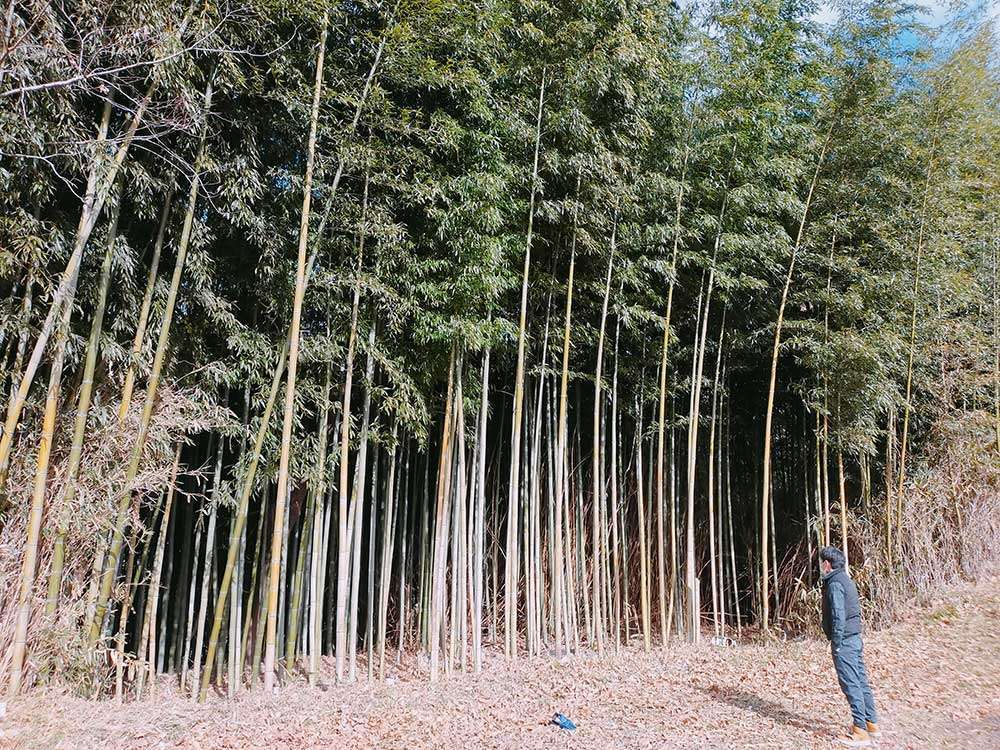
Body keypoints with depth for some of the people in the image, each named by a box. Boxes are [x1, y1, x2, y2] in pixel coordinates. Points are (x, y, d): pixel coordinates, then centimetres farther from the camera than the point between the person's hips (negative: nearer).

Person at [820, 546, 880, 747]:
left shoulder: (834, 584, -17)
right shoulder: (846, 580, 13)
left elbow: (838, 617, -22)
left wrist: (836, 645, -16)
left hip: (844, 641, -10)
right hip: (855, 638, 10)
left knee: (851, 685, -4)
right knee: (861, 681, 15)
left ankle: (860, 732, 0)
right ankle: (871, 724, 23)